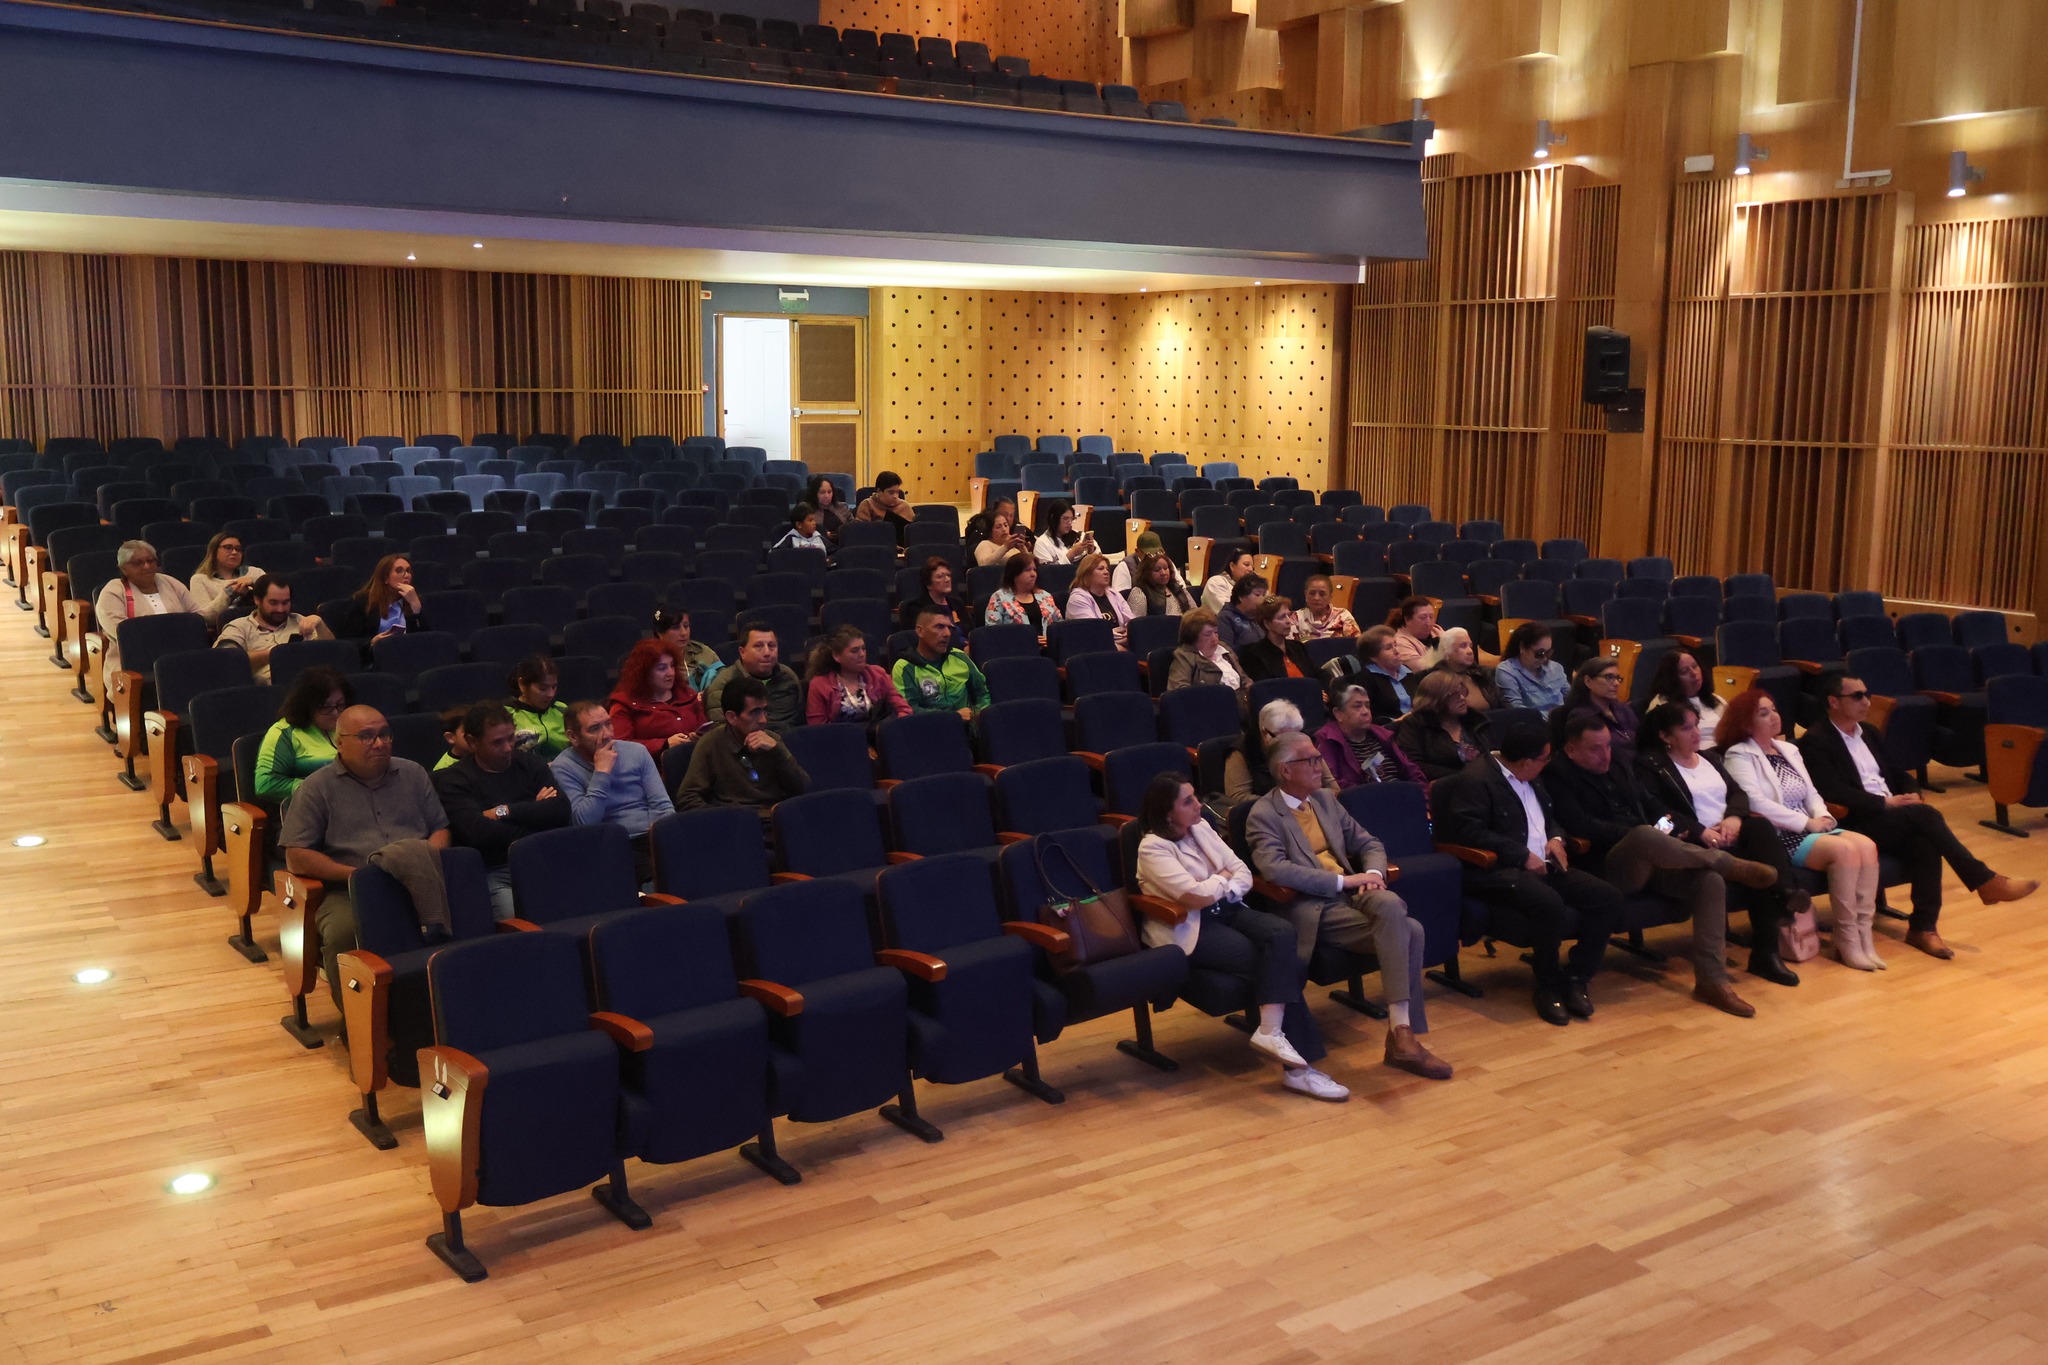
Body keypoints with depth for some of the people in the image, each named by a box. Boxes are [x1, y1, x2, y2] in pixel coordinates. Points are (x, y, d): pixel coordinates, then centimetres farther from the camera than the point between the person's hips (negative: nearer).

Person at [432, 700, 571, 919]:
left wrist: (504, 812, -4)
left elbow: (562, 811, 1)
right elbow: (475, 833, -13)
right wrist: (534, 812, -3)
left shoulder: (531, 763, 18)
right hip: (494, 874, -3)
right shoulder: (452, 780, 6)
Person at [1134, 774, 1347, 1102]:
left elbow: (1244, 874, 10)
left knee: (1282, 933, -26)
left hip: (1227, 911, 7)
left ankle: (1271, 1031, -31)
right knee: (1284, 965, -23)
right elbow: (1195, 896, -22)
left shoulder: (1202, 828, 12)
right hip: (1190, 930, -7)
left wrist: (1222, 888, -12)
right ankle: (1297, 1067, -20)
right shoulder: (1153, 848, -11)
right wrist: (1223, 878, -3)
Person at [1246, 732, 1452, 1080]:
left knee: (1394, 909, -25)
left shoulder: (1326, 799, 18)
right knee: (1403, 930, -26)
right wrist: (1344, 880, -20)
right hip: (1313, 908, -6)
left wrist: (1373, 873, -3)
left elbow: (1369, 843, 22)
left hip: (1352, 892, 6)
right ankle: (1401, 1033, -20)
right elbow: (1275, 869, -21)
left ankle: (1402, 1032, -21)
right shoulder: (1263, 814, -5)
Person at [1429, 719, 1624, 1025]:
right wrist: (1524, 856, -19)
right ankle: (1548, 986, -13)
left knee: (1608, 899, -11)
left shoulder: (1531, 780, 18)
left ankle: (1576, 977, 0)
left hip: (1543, 864, 9)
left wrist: (1556, 838, 7)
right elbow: (1469, 831, -20)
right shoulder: (1474, 779, -10)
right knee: (1549, 904, -37)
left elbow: (1550, 816, 32)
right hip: (1499, 871, -9)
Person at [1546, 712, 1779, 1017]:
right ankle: (1732, 865, -14)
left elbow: (1651, 804, 24)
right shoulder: (1557, 776, -2)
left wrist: (1666, 822, -1)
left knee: (1710, 880, -20)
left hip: (1649, 863, 7)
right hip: (1606, 868, -7)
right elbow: (1579, 826, -15)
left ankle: (1710, 979, -18)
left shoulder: (1618, 769, 22)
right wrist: (1643, 833, -16)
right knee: (1644, 836, -38)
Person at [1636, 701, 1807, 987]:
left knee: (1759, 825, -30)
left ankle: (1785, 893, -41)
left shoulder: (1708, 757, 25)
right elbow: (1656, 811, -12)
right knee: (1753, 863, -32)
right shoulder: (1650, 765, 2)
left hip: (1731, 831, 6)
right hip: (1696, 841, -6)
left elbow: (1737, 792, 15)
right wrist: (1699, 831, -23)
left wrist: (1734, 817, -9)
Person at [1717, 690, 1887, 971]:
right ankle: (1847, 942, -20)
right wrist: (1807, 822, -16)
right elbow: (1757, 803, -15)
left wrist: (1822, 816, -4)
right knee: (1845, 849, -29)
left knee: (1866, 846, -20)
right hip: (1777, 836, -7)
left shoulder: (1788, 750, 22)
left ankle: (1864, 936, -19)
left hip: (1809, 828, 7)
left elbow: (1811, 794, 19)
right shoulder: (1739, 756, -3)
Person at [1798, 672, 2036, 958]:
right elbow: (1832, 792, -18)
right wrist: (1886, 802, -18)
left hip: (1893, 819, 7)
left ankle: (1924, 926, -24)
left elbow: (1900, 775, 23)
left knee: (1924, 842, -26)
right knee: (1924, 815, -27)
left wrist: (1911, 797, 0)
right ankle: (1985, 882, -19)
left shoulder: (1870, 732, 19)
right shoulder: (1815, 742, -7)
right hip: (1856, 825, -7)